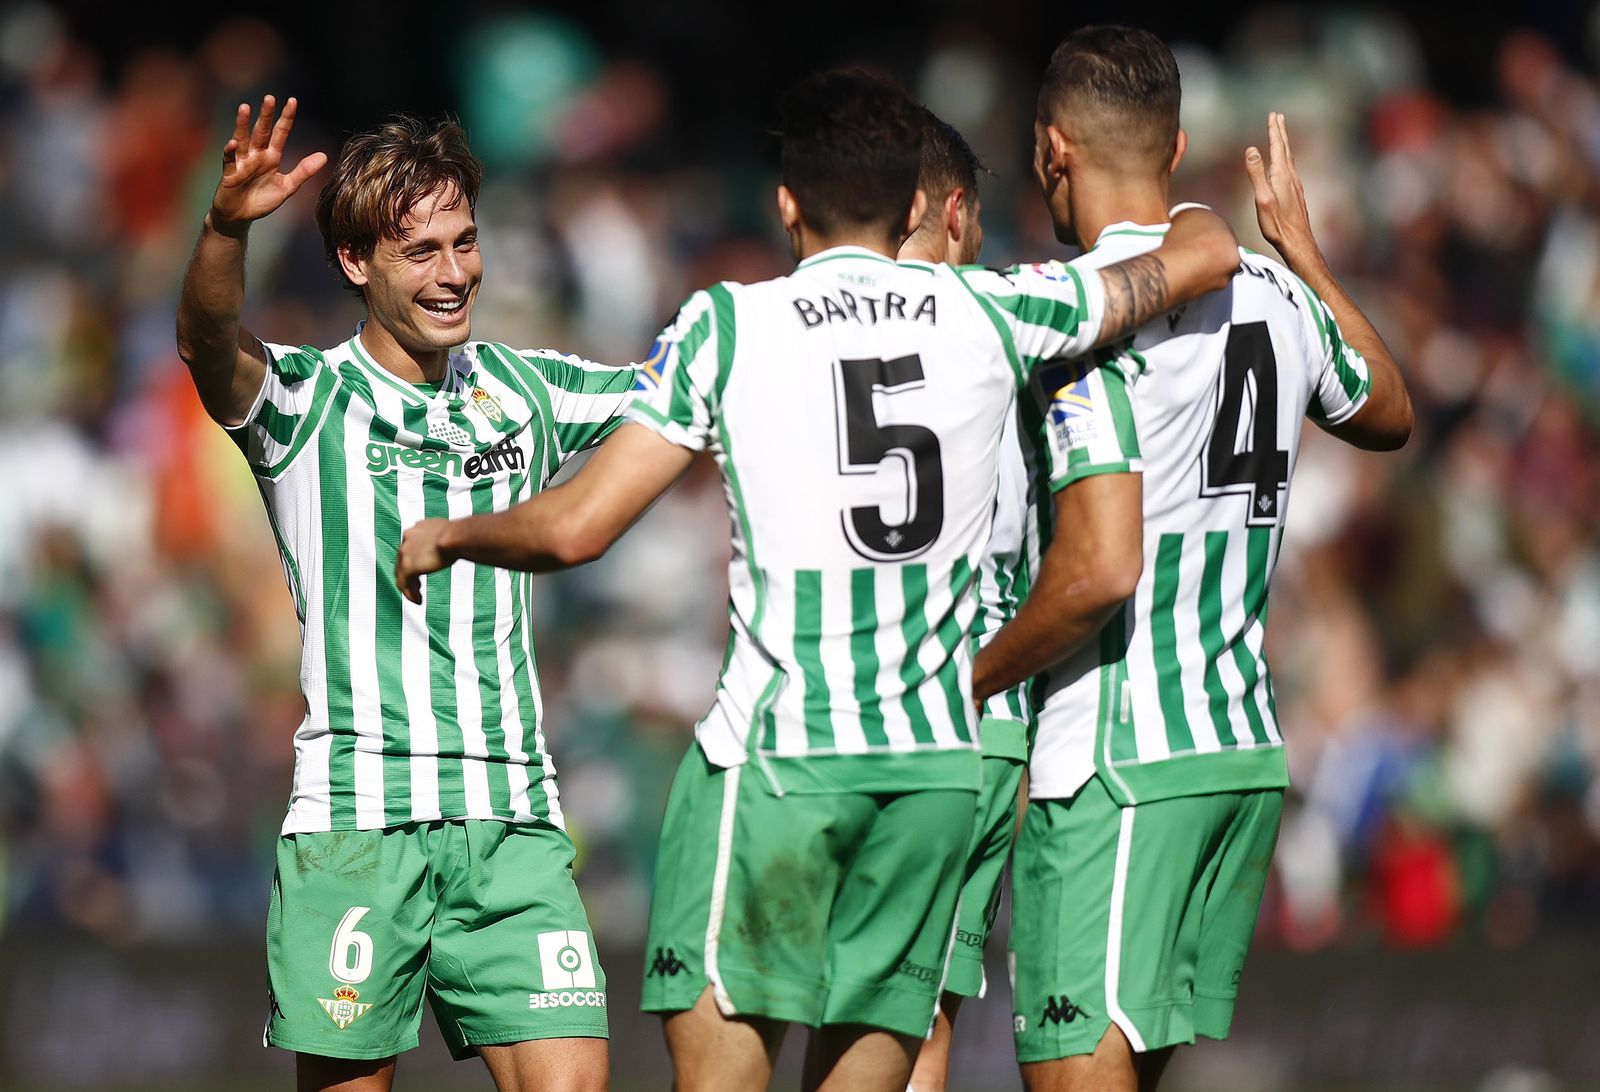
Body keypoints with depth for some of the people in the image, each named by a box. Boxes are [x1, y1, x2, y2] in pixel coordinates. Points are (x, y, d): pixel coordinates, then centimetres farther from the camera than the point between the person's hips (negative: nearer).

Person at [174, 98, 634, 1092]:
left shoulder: (528, 392, 13)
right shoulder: (305, 401, 1)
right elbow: (210, 345, -20)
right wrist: (226, 226, -40)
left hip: (513, 819, 3)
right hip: (356, 816, -3)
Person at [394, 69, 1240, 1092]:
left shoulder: (729, 324, 0)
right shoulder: (988, 314, 7)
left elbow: (575, 527, -2)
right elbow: (1208, 255, 18)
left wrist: (444, 536, 17)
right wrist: (1198, 212, 42)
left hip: (774, 751, -3)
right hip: (937, 765, 3)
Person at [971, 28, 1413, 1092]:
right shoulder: (1276, 298, 8)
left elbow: (1101, 570, -22)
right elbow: (1391, 414, 32)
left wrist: (976, 677, -7)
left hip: (1119, 764, -8)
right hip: (1249, 752, 8)